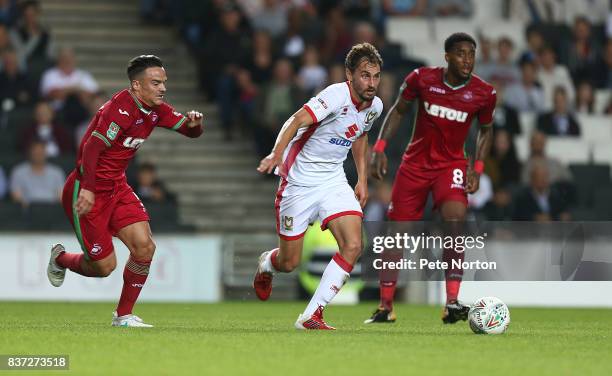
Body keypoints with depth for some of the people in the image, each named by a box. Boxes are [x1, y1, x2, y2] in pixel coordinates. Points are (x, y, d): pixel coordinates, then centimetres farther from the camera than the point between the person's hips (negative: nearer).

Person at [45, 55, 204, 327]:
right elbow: (91, 148, -29)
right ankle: (60, 259, 29)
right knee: (104, 266, -4)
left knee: (144, 248, -8)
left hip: (117, 187, 8)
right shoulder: (121, 109, -23)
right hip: (89, 191, -8)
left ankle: (124, 315, 7)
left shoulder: (156, 110, 4)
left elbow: (190, 131, 12)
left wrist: (193, 123, -13)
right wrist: (87, 189, -38)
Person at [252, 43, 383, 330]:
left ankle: (311, 316, -9)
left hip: (333, 181, 6)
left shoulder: (375, 106, 1)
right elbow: (298, 120, -35)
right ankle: (266, 264, 44)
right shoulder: (337, 95, -23)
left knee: (353, 246, -16)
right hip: (299, 182, -6)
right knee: (289, 263, 3)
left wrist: (362, 180, 20)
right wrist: (277, 154, -50)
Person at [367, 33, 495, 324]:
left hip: (452, 164, -1)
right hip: (416, 162, 1)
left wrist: (477, 168, -3)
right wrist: (379, 148, -5)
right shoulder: (421, 78, -11)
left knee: (455, 219, -27)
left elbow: (486, 130, 9)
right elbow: (398, 111, 4)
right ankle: (385, 307, 18)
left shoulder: (484, 93, -9)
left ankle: (451, 304, -26)